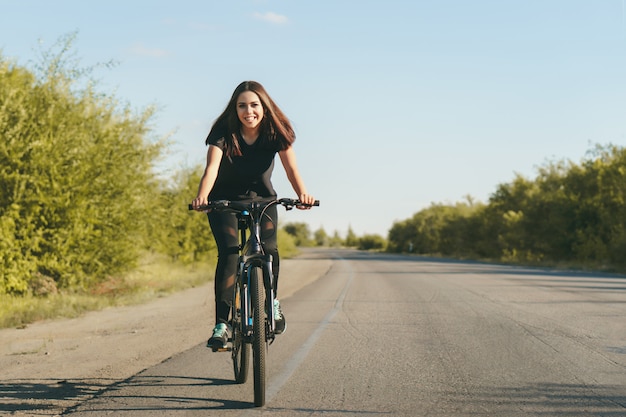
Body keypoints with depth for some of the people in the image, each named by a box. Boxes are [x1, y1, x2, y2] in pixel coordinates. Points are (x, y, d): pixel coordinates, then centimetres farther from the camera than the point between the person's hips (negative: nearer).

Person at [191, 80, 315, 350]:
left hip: (262, 198, 2)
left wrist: (302, 193, -45)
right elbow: (212, 166, -33)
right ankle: (222, 323, -21)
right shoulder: (224, 131, -20)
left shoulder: (277, 131, -15)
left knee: (269, 248, -21)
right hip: (225, 200, -2)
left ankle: (272, 300, 6)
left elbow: (290, 166, -25)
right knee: (228, 253, -22)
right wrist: (201, 197, -52)